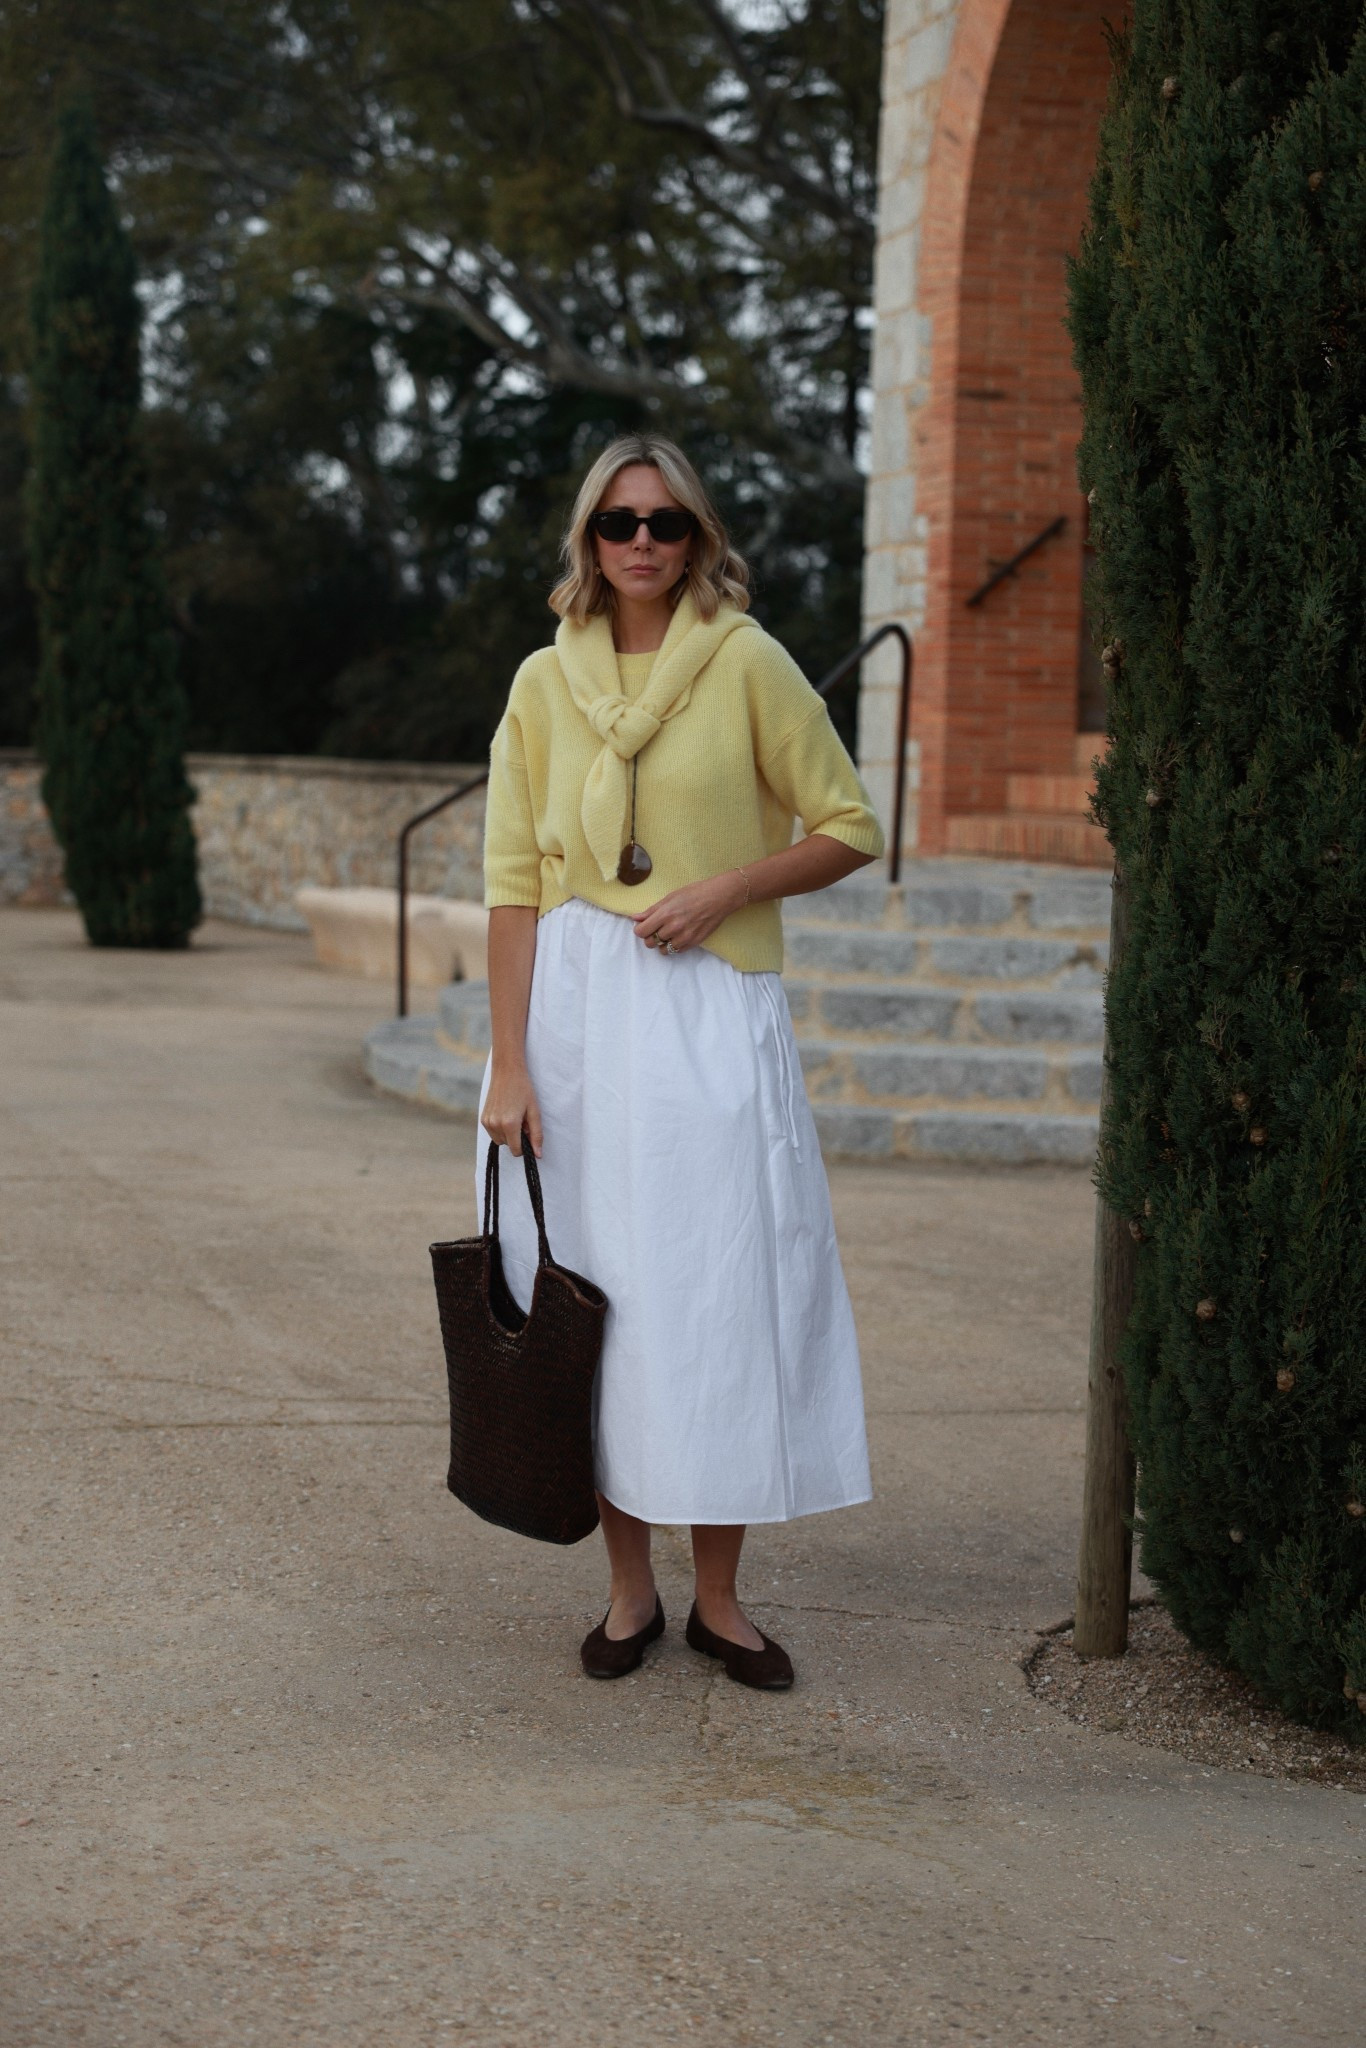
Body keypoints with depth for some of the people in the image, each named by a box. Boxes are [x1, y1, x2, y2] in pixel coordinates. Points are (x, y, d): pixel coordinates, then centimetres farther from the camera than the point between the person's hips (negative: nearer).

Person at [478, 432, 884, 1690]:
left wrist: (724, 887, -12)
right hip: (573, 1006, 2)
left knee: (720, 1291, -1)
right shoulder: (545, 683, 6)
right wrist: (509, 1063, -4)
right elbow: (515, 881, 2)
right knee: (597, 1291, 4)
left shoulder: (747, 665, -1)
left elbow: (851, 830, 3)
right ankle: (630, 1588, 16)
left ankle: (720, 1596, 12)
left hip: (711, 1013, -2)